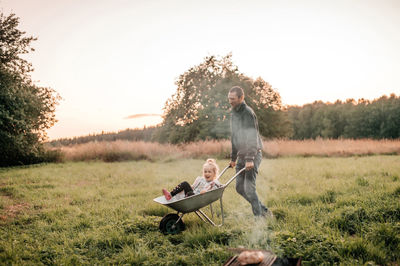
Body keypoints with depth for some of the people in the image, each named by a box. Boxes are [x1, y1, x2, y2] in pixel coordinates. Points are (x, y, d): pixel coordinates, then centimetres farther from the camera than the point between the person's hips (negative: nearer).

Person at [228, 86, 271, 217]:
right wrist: (233, 158, 21)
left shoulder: (247, 113, -13)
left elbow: (252, 137, -20)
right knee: (239, 187, 9)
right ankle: (263, 210, 22)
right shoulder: (233, 113, 15)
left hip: (253, 154, -9)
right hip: (241, 156, 9)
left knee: (249, 188, -11)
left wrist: (250, 159, -27)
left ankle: (259, 216, 2)